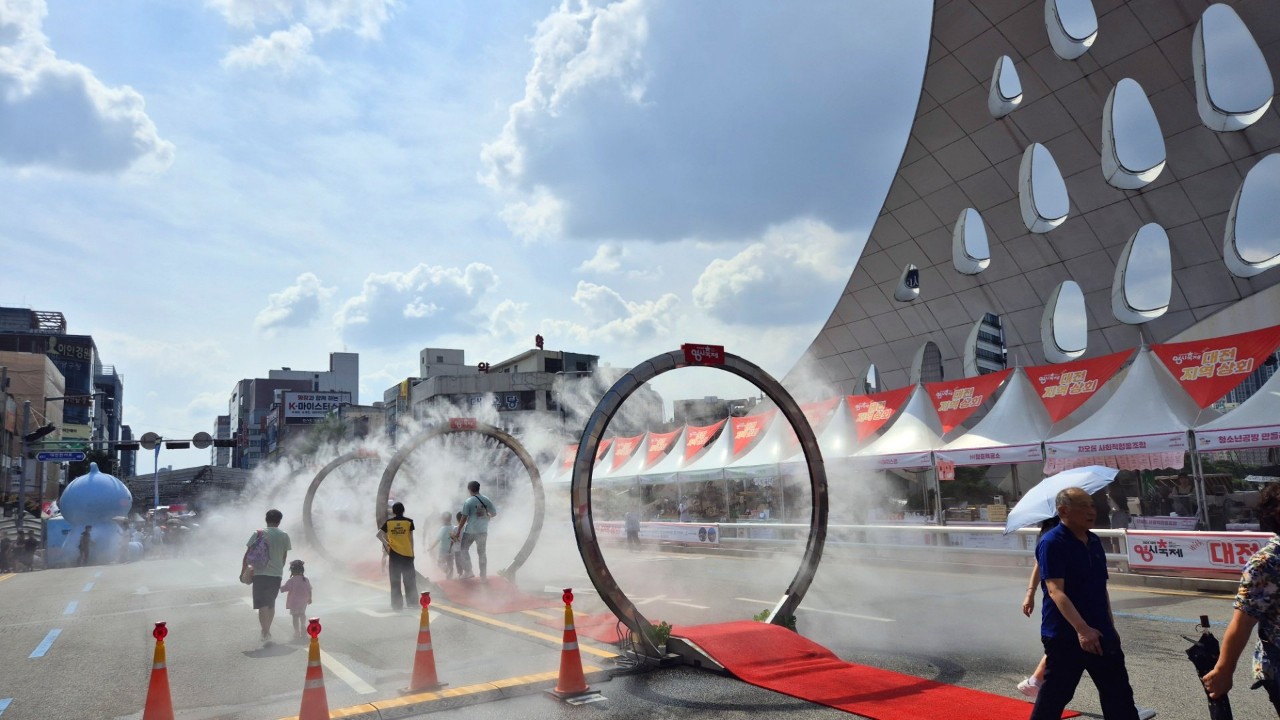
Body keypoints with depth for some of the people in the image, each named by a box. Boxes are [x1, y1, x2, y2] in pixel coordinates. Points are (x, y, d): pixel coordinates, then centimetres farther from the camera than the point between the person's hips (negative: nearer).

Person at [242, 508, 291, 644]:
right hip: (277, 574, 3)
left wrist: (243, 572, 3)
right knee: (271, 604, 19)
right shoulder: (284, 536, 4)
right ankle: (267, 631, 29)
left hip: (260, 573, -3)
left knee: (262, 605, -3)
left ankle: (266, 634, -13)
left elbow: (248, 555, -3)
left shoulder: (258, 533, -3)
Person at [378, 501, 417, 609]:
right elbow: (411, 539, 1)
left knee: (395, 580, 6)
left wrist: (386, 543, 6)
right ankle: (412, 602, 10)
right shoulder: (409, 522, -2)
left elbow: (379, 535, -6)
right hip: (407, 553, -1)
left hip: (394, 553, 1)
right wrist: (412, 552, 9)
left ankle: (397, 604, 7)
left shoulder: (388, 522, 0)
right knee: (409, 580, 8)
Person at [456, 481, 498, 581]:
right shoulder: (487, 500, -1)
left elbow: (464, 518, -12)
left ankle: (468, 572, 16)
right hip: (482, 531, 3)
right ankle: (483, 576, 14)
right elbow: (494, 514, 6)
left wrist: (458, 532, -4)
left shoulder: (468, 502, -12)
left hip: (470, 530, -3)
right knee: (482, 553, 11)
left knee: (463, 550, 17)